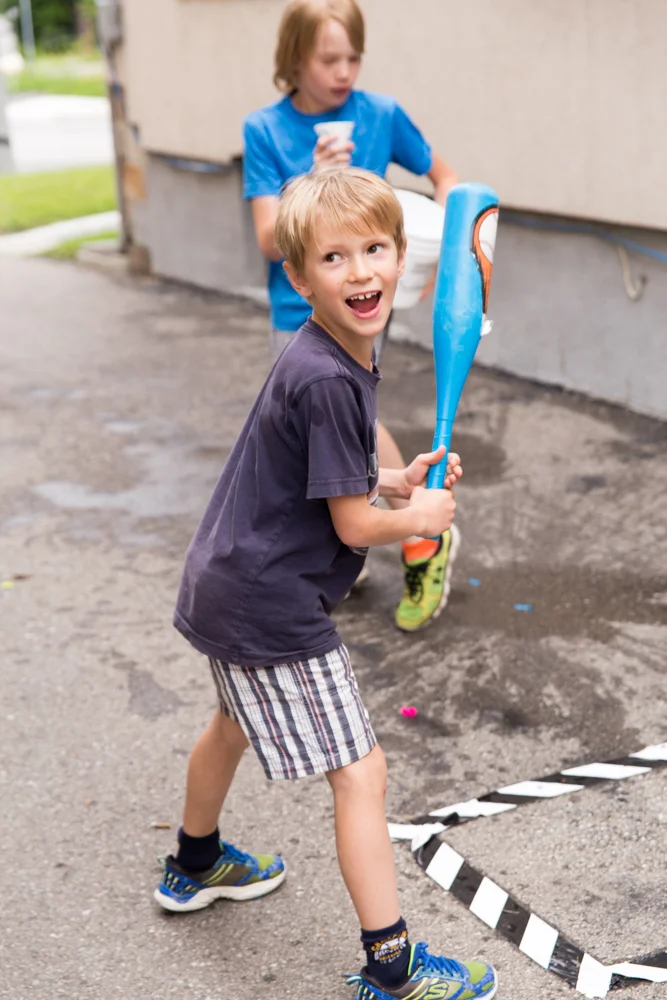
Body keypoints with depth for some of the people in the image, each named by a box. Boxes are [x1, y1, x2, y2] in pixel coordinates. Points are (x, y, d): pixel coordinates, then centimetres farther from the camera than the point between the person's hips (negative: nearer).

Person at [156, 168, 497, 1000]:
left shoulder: (328, 358, 4)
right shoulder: (328, 381, -26)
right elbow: (354, 525, -21)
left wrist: (393, 482, 3)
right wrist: (417, 518, -3)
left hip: (228, 583, 11)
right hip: (274, 605, -11)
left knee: (235, 722, 32)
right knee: (360, 773, -2)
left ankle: (194, 866, 56)